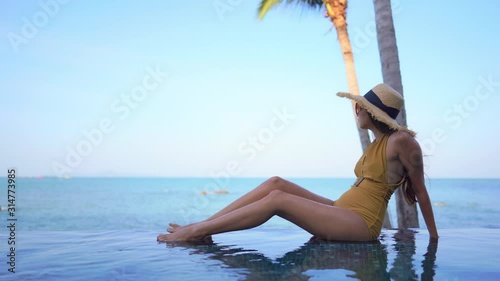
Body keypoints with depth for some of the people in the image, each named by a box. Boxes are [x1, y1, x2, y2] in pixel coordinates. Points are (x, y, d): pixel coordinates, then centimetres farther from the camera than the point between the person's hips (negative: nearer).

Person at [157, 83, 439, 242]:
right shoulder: (376, 144, 18)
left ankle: (197, 232, -18)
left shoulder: (401, 141, -7)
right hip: (340, 210, 8)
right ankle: (201, 226, -12)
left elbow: (421, 190, -2)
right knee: (276, 182, -8)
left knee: (277, 199, -22)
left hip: (360, 224, -8)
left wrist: (434, 237, 3)